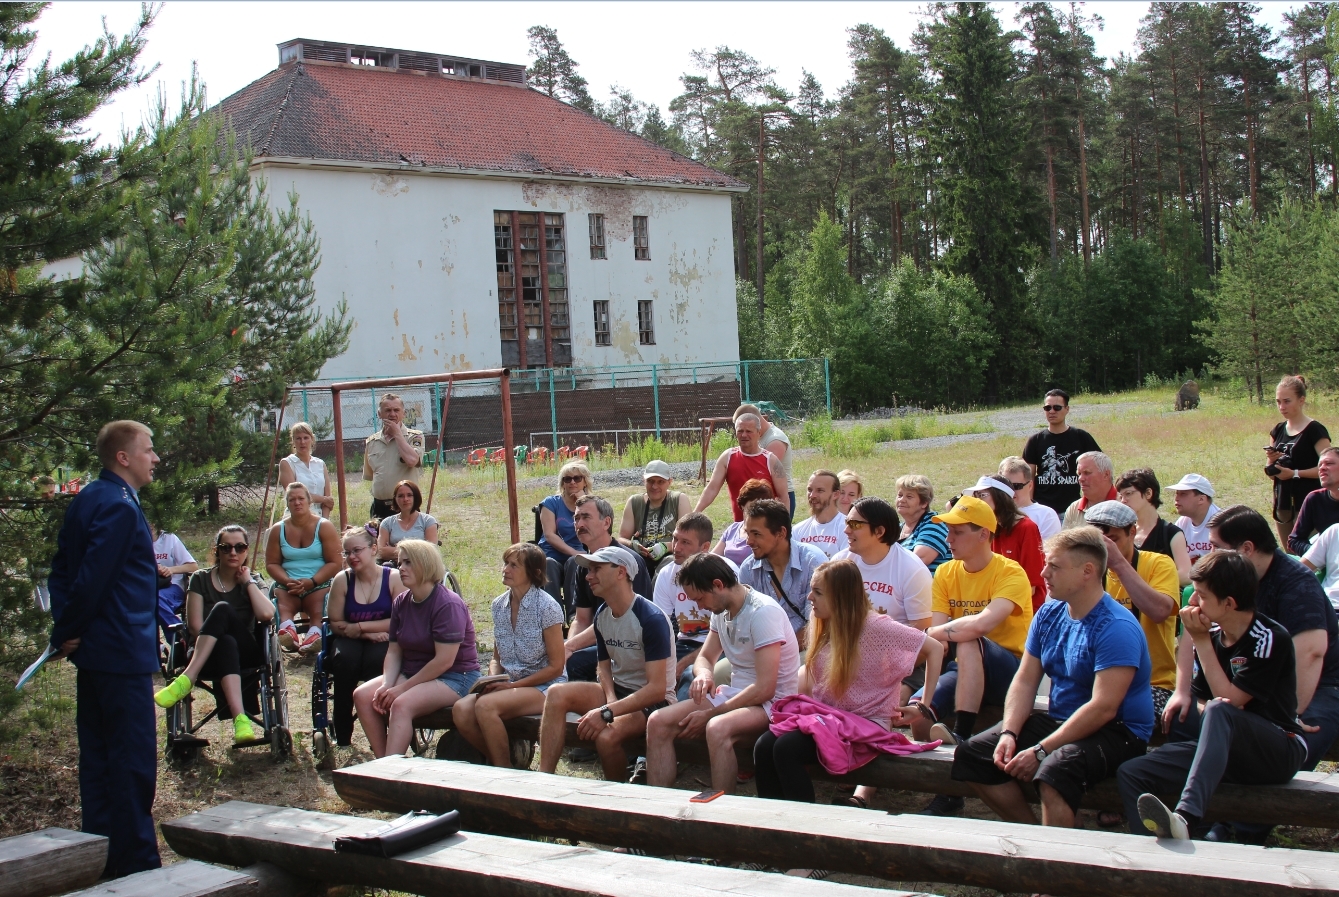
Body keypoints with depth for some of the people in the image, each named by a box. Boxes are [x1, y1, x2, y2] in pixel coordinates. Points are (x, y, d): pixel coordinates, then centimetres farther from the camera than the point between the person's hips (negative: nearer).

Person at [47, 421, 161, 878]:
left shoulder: (87, 499, 12)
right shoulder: (120, 507, -18)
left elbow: (61, 568, 13)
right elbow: (92, 578, -23)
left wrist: (65, 628, 5)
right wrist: (71, 631, -10)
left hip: (94, 651, 10)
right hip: (123, 652, -10)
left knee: (98, 759, 14)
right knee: (133, 763, -3)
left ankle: (103, 856, 23)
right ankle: (136, 864, 3)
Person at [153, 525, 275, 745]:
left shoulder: (252, 583, 12)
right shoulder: (200, 580, 11)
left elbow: (266, 615, -10)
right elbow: (194, 626, -1)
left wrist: (248, 582, -2)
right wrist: (221, 639, -15)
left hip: (245, 653, 0)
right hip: (208, 656, 0)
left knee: (222, 609, -30)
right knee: (226, 643, -40)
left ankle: (186, 679, -42)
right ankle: (239, 718, -60)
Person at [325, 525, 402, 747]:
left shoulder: (394, 578, -5)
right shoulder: (342, 580, 1)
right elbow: (336, 624, 0)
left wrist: (361, 626, -15)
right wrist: (369, 634, -14)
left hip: (384, 643, -2)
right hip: (351, 642, 2)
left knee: (377, 660, -36)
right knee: (343, 659, -33)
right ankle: (342, 737, -24)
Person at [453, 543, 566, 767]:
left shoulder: (546, 607, -11)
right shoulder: (499, 605, 8)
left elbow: (555, 666, -9)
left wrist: (514, 685, -14)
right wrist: (493, 679, -5)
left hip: (543, 687, -6)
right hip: (509, 685, 6)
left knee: (485, 705, -31)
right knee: (461, 709, -22)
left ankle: (505, 772, -13)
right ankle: (499, 759, -1)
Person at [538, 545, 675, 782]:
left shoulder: (651, 619, -21)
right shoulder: (602, 616, 3)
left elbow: (657, 689, -25)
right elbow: (605, 666, 12)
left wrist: (606, 712, -29)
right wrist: (610, 700, -12)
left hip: (653, 701, -7)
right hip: (618, 691, 8)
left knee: (607, 735, -34)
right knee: (557, 694, -15)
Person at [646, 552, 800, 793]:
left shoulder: (763, 612, -20)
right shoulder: (721, 610, 7)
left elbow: (764, 689, -24)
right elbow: (705, 657, 19)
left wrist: (709, 714, -19)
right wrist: (703, 674, -7)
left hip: (773, 703, -8)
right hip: (735, 695, 9)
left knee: (717, 729, -38)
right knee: (658, 723, -10)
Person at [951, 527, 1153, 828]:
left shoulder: (1117, 628, -19)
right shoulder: (1049, 614, 6)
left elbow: (1103, 709, -25)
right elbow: (1025, 681, 6)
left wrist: (1040, 751, -26)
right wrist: (1009, 733, -12)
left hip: (1116, 732, -8)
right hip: (1059, 721, 8)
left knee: (1056, 767, -38)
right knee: (969, 755, -4)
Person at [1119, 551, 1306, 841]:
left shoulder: (1270, 638, -12)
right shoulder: (1212, 635, 5)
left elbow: (1229, 699, -16)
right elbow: (1199, 702, 9)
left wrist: (1201, 641, -12)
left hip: (1279, 751, -6)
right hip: (1226, 751, 6)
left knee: (1220, 711, -38)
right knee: (1130, 774, -13)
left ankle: (1186, 817, -54)